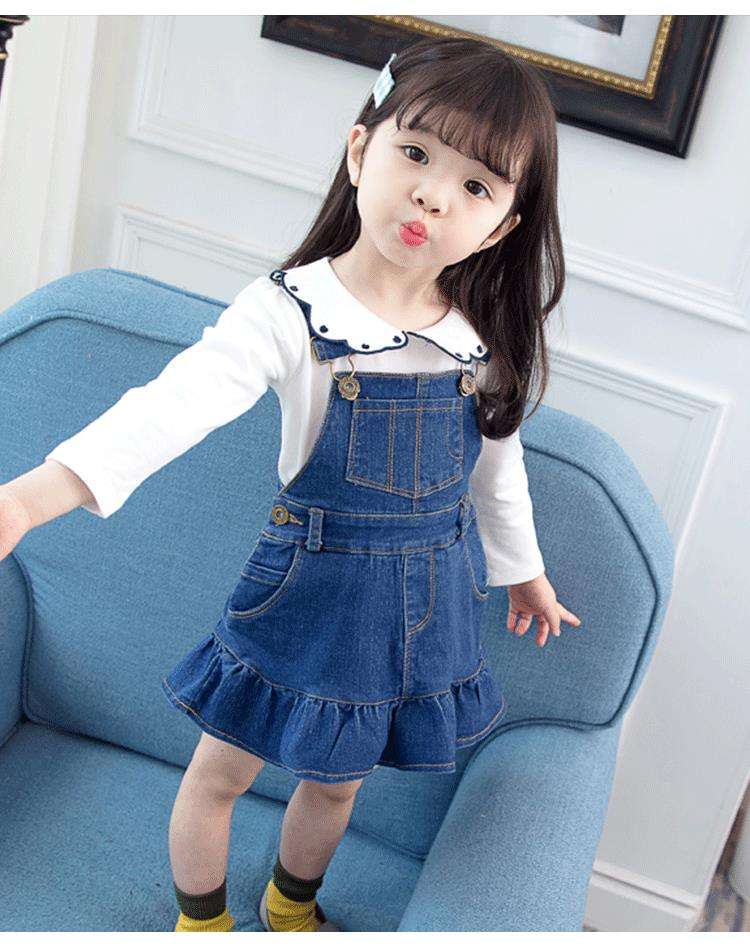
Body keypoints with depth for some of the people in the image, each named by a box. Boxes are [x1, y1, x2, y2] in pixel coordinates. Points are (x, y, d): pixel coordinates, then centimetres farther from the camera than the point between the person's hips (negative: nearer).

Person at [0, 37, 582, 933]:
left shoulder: (485, 339, -6)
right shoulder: (290, 313, -21)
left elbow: (497, 465, 10)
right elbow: (176, 403, -36)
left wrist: (523, 570, 24)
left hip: (428, 601, 4)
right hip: (310, 583, -3)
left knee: (336, 778, 23)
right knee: (221, 771, 13)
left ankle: (291, 906, 54)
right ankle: (200, 922, 44)